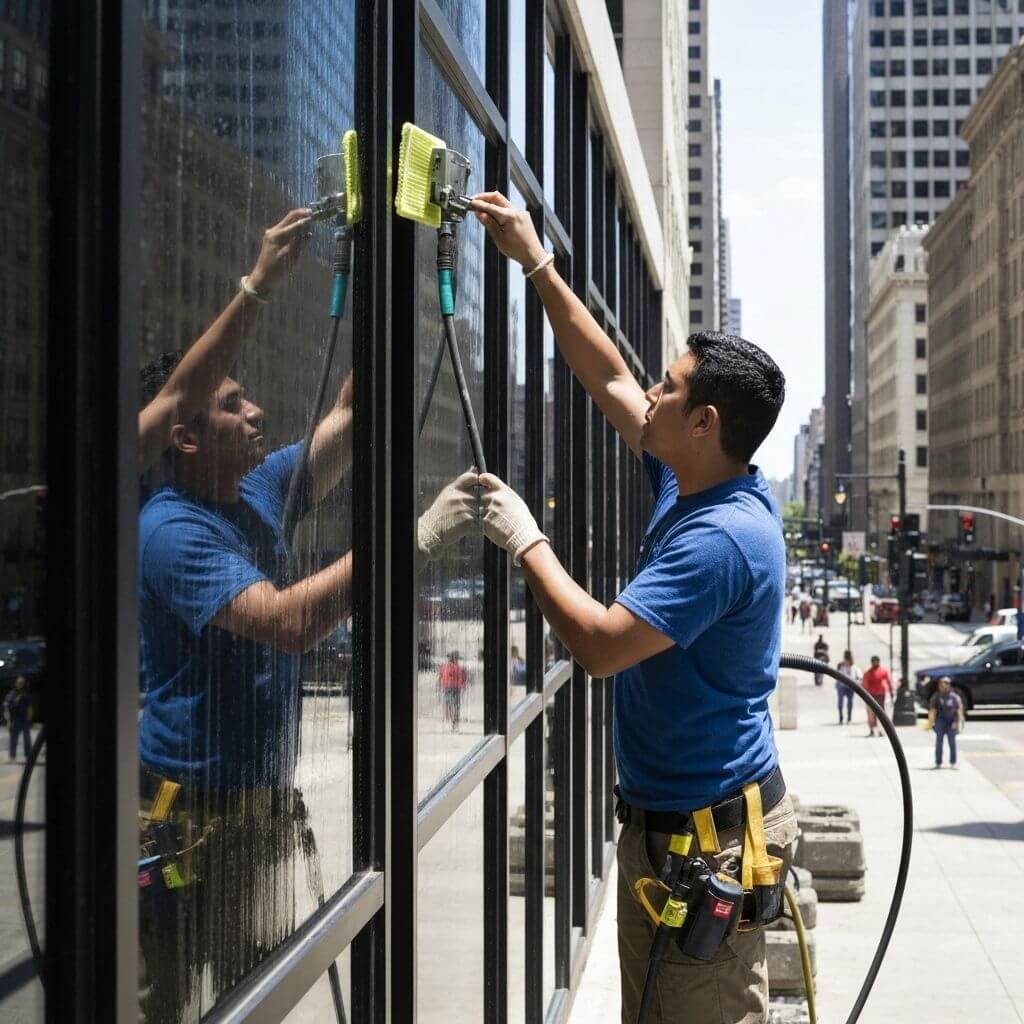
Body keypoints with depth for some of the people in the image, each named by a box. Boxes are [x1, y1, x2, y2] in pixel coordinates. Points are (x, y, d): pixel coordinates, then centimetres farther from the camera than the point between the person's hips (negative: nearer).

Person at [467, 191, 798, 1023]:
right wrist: (535, 263, 15)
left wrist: (526, 542, -16)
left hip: (707, 833, -10)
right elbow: (609, 377, 15)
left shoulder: (723, 536, -25)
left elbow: (598, 645, -28)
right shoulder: (695, 485, 4)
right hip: (660, 819, 10)